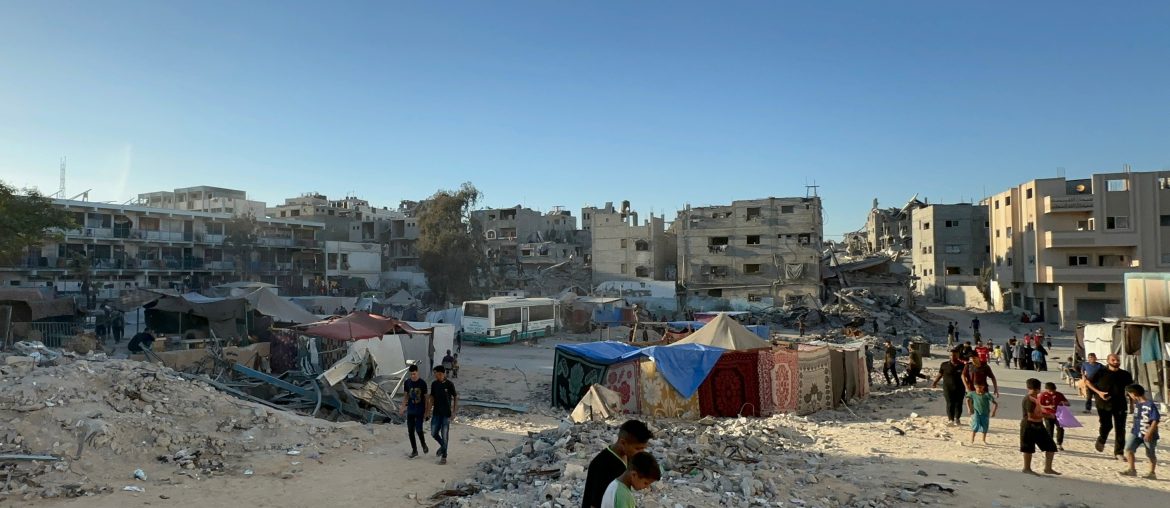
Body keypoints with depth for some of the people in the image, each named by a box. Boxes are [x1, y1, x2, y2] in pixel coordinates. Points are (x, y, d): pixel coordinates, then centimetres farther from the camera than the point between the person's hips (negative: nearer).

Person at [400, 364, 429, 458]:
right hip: (410, 410, 3)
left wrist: (426, 411, -2)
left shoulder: (422, 383, -7)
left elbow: (425, 397, -1)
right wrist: (403, 407, 5)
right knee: (410, 431, 4)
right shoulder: (407, 383, 1)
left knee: (418, 430, -10)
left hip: (420, 410, -3)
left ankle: (424, 444, 18)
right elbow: (406, 396, 12)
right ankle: (414, 450, 17)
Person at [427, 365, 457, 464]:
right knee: (434, 433, 6)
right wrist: (429, 409, 6)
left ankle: (444, 456, 11)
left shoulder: (449, 384, -12)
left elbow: (455, 397, -5)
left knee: (445, 435, 0)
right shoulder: (434, 384, 1)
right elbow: (432, 397, 11)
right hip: (436, 413, 4)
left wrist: (454, 411, -7)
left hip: (446, 414, -4)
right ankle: (442, 446, 34)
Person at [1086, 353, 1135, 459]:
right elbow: (1089, 382, 5)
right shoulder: (1101, 372, -3)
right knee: (1106, 426, -4)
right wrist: (1098, 392, -9)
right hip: (1104, 404, -3)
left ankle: (1119, 452, 12)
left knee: (1120, 429, 2)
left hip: (1120, 405, 3)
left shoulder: (1125, 374, 5)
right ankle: (1101, 441, 28)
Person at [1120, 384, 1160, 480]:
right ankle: (1132, 470, 0)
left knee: (1150, 454, 10)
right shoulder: (1136, 404, 7)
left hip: (1148, 434, -6)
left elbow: (1156, 420, -20)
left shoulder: (1150, 405, -18)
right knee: (1128, 449, -7)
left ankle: (1152, 473, 25)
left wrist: (1149, 433, -23)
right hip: (1136, 432, 6)